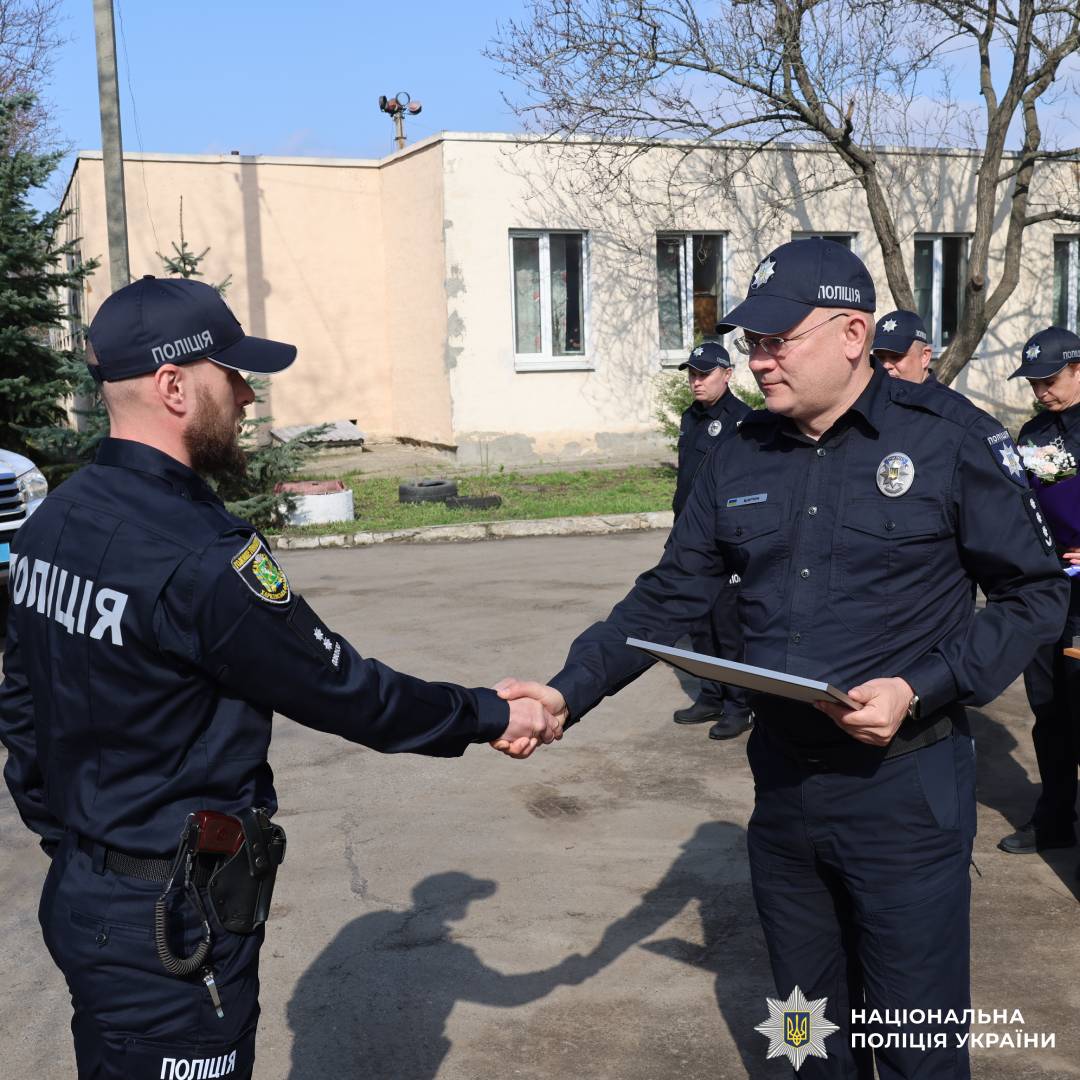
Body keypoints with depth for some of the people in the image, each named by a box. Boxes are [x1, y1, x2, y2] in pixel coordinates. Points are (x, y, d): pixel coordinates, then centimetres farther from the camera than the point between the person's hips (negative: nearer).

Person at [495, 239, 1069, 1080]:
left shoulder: (950, 439, -10)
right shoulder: (741, 460, 3)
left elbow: (1037, 594, -6)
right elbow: (667, 601, 4)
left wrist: (919, 690, -19)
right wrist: (568, 693, -10)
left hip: (904, 787, -4)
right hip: (782, 780, 5)